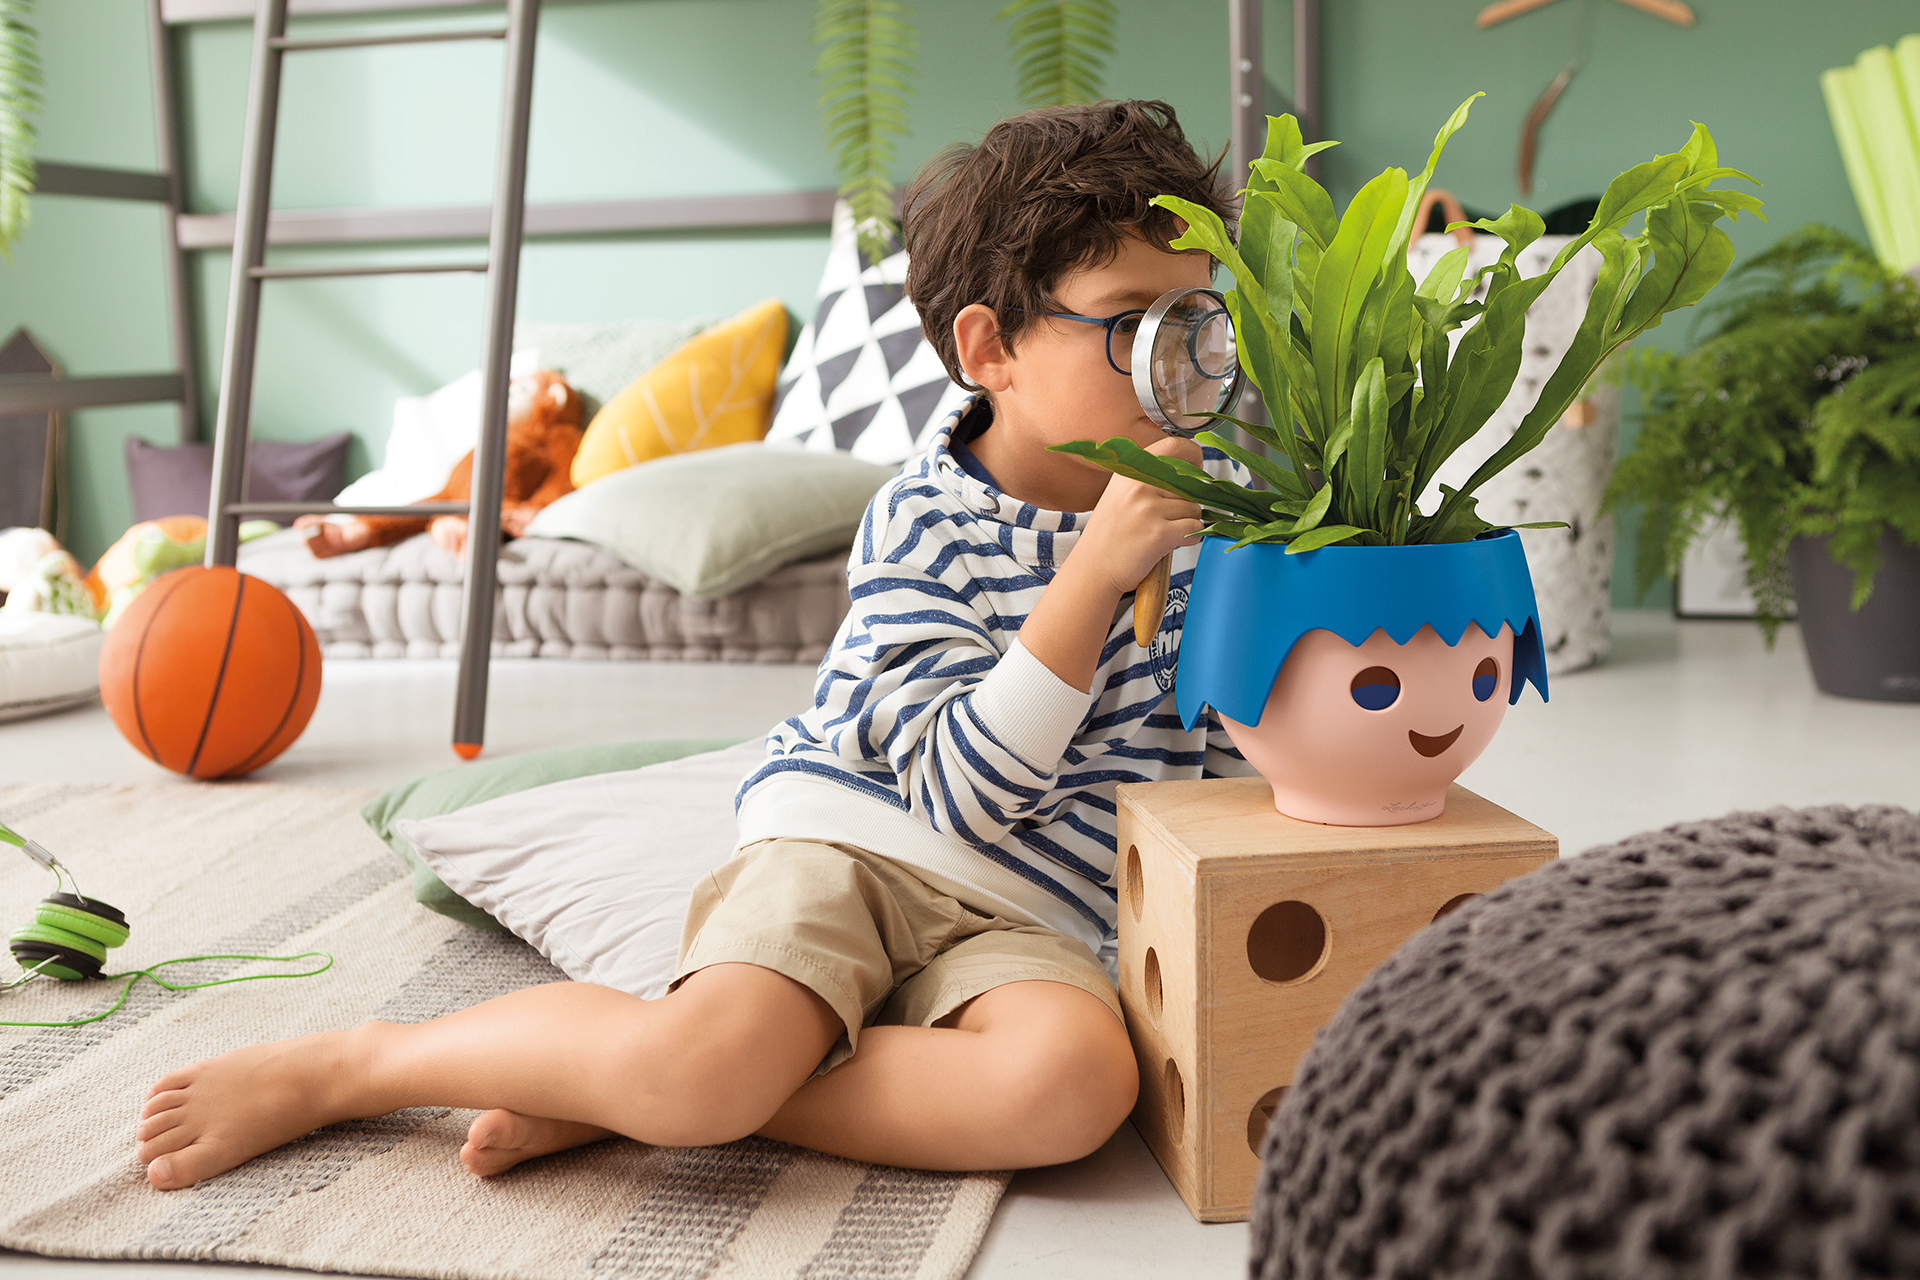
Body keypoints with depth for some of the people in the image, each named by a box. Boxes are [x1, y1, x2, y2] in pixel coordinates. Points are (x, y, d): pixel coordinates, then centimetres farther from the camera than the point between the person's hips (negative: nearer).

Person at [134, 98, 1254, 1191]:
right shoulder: (923, 525, -7)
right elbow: (961, 793, -18)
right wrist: (1097, 572, -24)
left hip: (1026, 915, 4)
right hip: (850, 842, -4)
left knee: (1076, 1079, -33)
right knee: (697, 1063, -33)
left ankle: (609, 1092, -19)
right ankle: (336, 1067, -5)